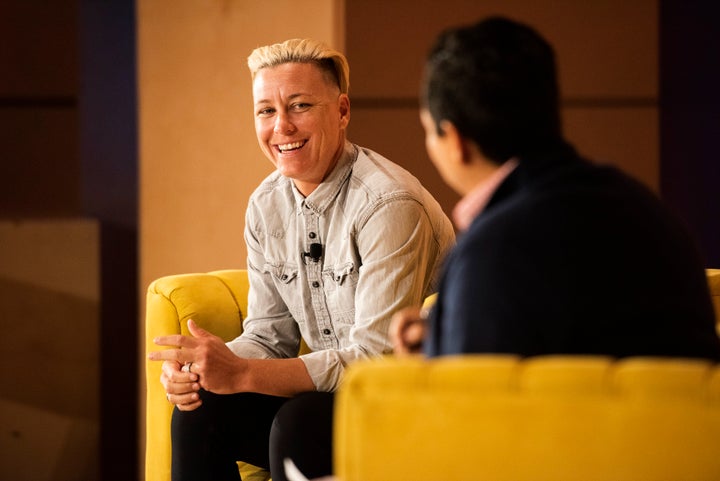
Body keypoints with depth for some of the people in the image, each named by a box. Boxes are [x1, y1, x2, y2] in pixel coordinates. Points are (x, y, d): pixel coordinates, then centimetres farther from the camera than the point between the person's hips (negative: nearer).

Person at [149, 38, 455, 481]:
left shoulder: (389, 204, -21)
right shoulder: (267, 206, 4)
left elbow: (376, 358, -25)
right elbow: (270, 336, 8)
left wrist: (242, 374, -31)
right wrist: (206, 368, -14)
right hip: (334, 390, 7)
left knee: (300, 422, -31)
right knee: (201, 407, -11)